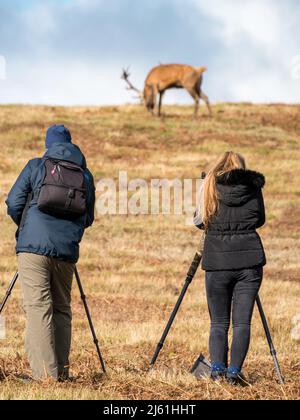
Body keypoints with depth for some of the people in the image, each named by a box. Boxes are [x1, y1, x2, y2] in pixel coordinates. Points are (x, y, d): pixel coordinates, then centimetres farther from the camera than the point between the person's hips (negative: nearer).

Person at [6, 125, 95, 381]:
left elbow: (13, 204, 4)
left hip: (33, 247, -3)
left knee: (38, 308, -6)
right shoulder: (85, 175, 13)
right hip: (67, 251, 3)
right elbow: (88, 219, 19)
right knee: (62, 309, 13)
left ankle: (45, 372, -14)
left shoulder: (36, 167, 5)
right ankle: (62, 371, 10)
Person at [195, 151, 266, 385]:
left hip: (218, 262, 0)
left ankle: (218, 369, -8)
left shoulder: (210, 186, 3)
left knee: (219, 322, 7)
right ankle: (235, 371, -9)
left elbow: (199, 221, 9)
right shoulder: (254, 186, 6)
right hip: (249, 261, 0)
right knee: (242, 321, 1)